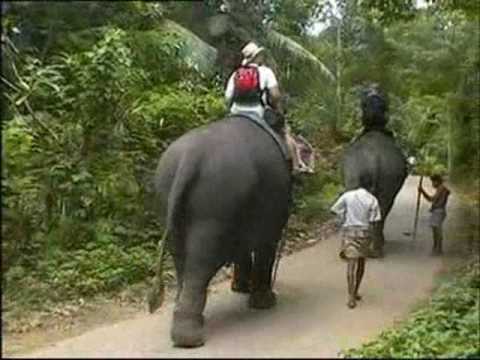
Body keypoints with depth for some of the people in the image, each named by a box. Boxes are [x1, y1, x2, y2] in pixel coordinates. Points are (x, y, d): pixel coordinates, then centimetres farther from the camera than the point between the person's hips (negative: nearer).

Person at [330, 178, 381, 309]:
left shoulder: (348, 195, -3)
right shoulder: (372, 200, -5)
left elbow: (335, 209, -2)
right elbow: (375, 219, -7)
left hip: (349, 231, 0)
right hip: (364, 232, 0)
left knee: (352, 263, -3)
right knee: (361, 263, 17)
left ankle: (352, 297, -10)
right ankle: (354, 292, 26)